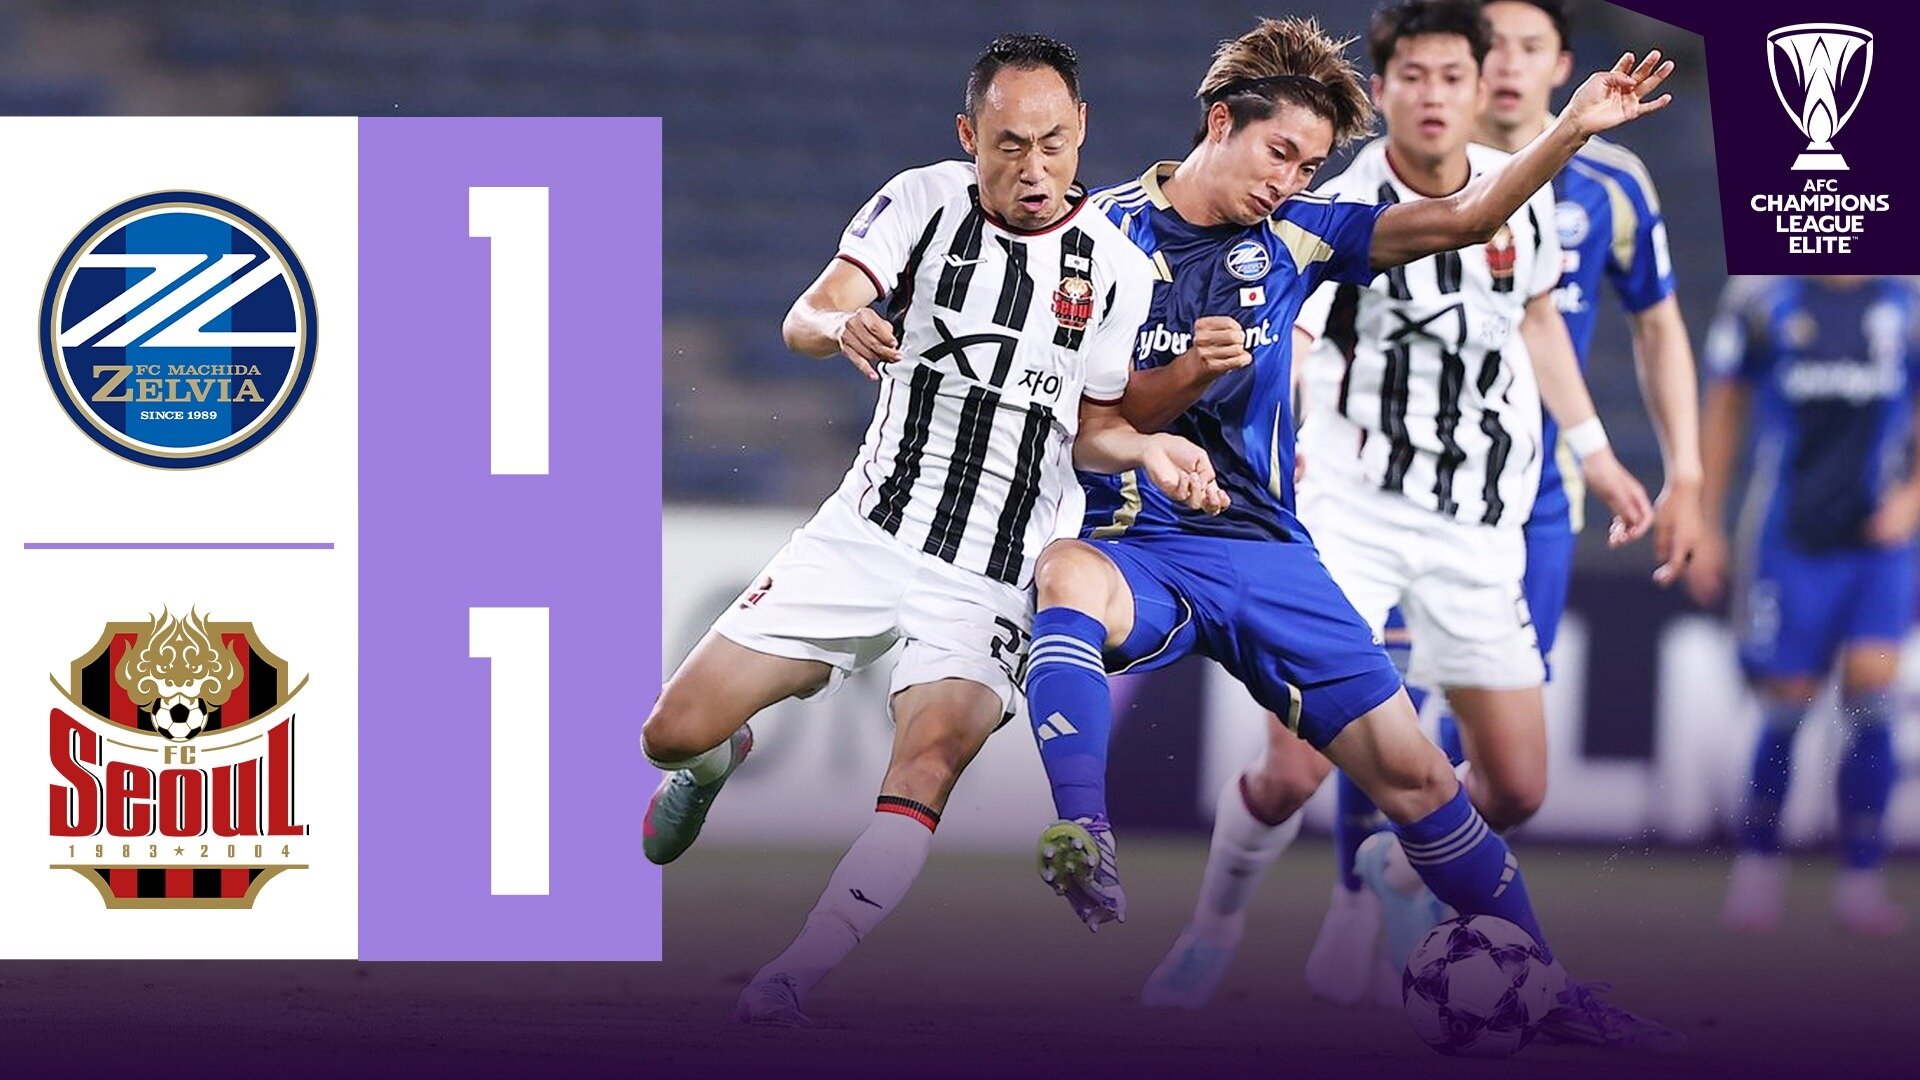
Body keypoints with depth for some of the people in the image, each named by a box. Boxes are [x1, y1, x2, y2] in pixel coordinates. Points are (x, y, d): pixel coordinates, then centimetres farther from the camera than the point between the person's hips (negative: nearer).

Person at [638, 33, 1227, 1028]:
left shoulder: (1118, 269, 1)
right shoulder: (923, 202, -2)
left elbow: (1092, 431, 10)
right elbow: (803, 319, -12)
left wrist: (1150, 450, -13)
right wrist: (840, 325, -37)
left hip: (990, 579, -1)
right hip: (865, 534, 1)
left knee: (930, 757, -28)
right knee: (674, 732, -3)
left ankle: (786, 989, -28)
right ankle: (724, 757, 36)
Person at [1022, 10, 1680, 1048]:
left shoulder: (1292, 235, 9)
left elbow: (1458, 219, 4)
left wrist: (1572, 129, -8)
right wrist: (1182, 378, -21)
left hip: (1267, 551, 4)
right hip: (1136, 546, -4)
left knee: (1411, 771, 0)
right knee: (1069, 574, -41)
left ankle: (1548, 989, 13)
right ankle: (1083, 842, -57)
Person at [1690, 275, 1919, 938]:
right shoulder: (1763, 297, 0)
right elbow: (1723, 410, 7)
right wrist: (1705, 524, 7)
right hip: (1790, 536, -1)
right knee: (1787, 703, 2)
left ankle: (1862, 876, -3)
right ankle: (1759, 855, 25)